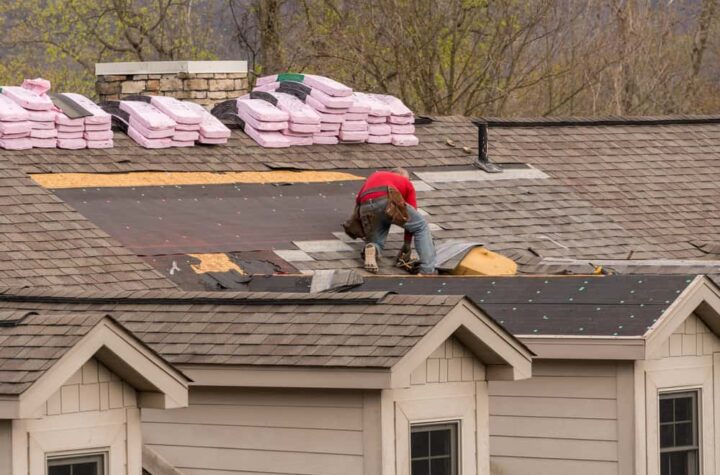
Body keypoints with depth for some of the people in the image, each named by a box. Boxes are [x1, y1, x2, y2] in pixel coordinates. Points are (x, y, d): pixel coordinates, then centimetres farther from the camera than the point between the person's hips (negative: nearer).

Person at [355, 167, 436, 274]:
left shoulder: (374, 176, 42)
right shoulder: (407, 183, 33)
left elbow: (358, 200, 38)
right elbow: (411, 218, 31)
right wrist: (407, 245, 40)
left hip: (366, 208, 3)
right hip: (389, 201, -3)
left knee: (376, 243, 24)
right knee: (421, 227, 18)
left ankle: (371, 249, -15)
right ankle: (427, 270, 1)